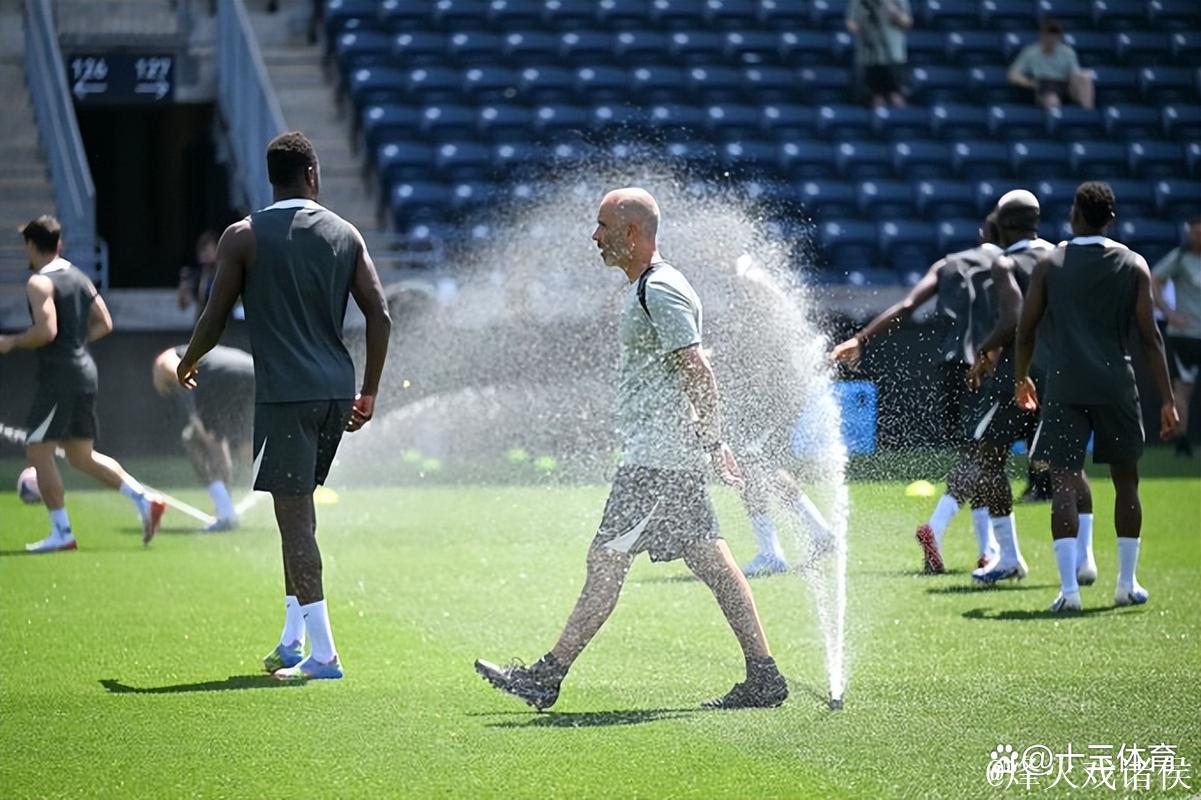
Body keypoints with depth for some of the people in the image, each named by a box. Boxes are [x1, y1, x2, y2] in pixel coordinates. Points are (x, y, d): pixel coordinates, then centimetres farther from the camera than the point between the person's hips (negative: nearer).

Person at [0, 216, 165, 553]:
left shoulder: (39, 282, -11)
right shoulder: (78, 278, 15)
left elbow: (46, 331, -22)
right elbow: (104, 324, 16)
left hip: (59, 375, -9)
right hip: (85, 370, 9)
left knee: (38, 452, -2)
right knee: (81, 456, 15)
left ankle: (62, 532, -5)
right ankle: (144, 499, 5)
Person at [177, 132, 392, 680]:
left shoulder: (243, 238, -2)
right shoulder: (344, 234, 8)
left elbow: (215, 319, 0)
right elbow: (379, 315, 4)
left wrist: (188, 364, 20)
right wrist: (369, 392, 14)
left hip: (284, 393, -5)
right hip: (336, 391, 5)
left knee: (295, 516, -6)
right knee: (299, 509, 18)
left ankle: (322, 653, -13)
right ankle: (293, 639, 19)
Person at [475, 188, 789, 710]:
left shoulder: (660, 290, -14)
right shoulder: (646, 288, 19)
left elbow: (696, 368, -19)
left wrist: (713, 442, -20)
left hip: (657, 459, -11)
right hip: (668, 455, 11)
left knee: (605, 562, -7)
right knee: (710, 560, 7)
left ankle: (548, 677, -5)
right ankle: (763, 676, 6)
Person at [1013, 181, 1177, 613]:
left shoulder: (1049, 265, 1)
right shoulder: (1133, 265, 2)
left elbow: (1025, 330, 5)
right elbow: (1150, 337, -1)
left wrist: (1021, 379, 22)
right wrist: (1167, 399, 1)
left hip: (1065, 387, -1)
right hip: (1116, 387, 1)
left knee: (1065, 483, -3)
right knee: (1126, 481, 15)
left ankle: (1069, 587, -14)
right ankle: (1127, 583, 19)